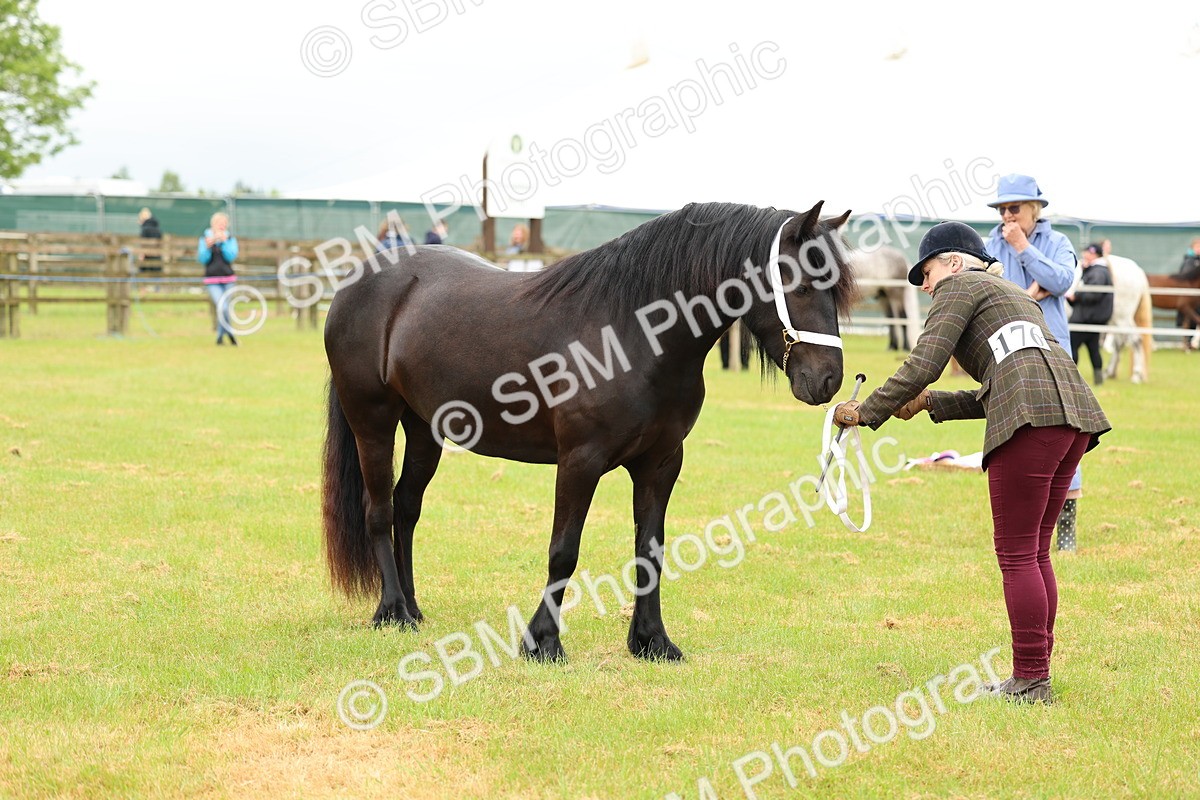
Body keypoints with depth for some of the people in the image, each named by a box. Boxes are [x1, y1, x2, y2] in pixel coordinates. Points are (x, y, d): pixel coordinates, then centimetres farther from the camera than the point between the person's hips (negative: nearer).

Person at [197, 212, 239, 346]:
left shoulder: (231, 239, 5)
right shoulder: (205, 239, 2)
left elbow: (231, 257, -8)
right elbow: (202, 259, -4)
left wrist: (224, 242, -15)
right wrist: (208, 247, -20)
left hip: (228, 279, 2)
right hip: (212, 280, -2)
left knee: (224, 309, 7)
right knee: (222, 307, -18)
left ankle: (220, 336, 22)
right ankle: (230, 333, -2)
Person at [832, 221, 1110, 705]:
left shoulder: (960, 286, 9)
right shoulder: (1014, 295, 34)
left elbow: (923, 365, -2)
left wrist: (867, 412, 7)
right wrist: (929, 403, 28)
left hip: (1031, 417, -9)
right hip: (1076, 413, 9)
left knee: (1017, 553, -4)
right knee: (1035, 551, 14)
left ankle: (1030, 683, -3)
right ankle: (1035, 674, 16)